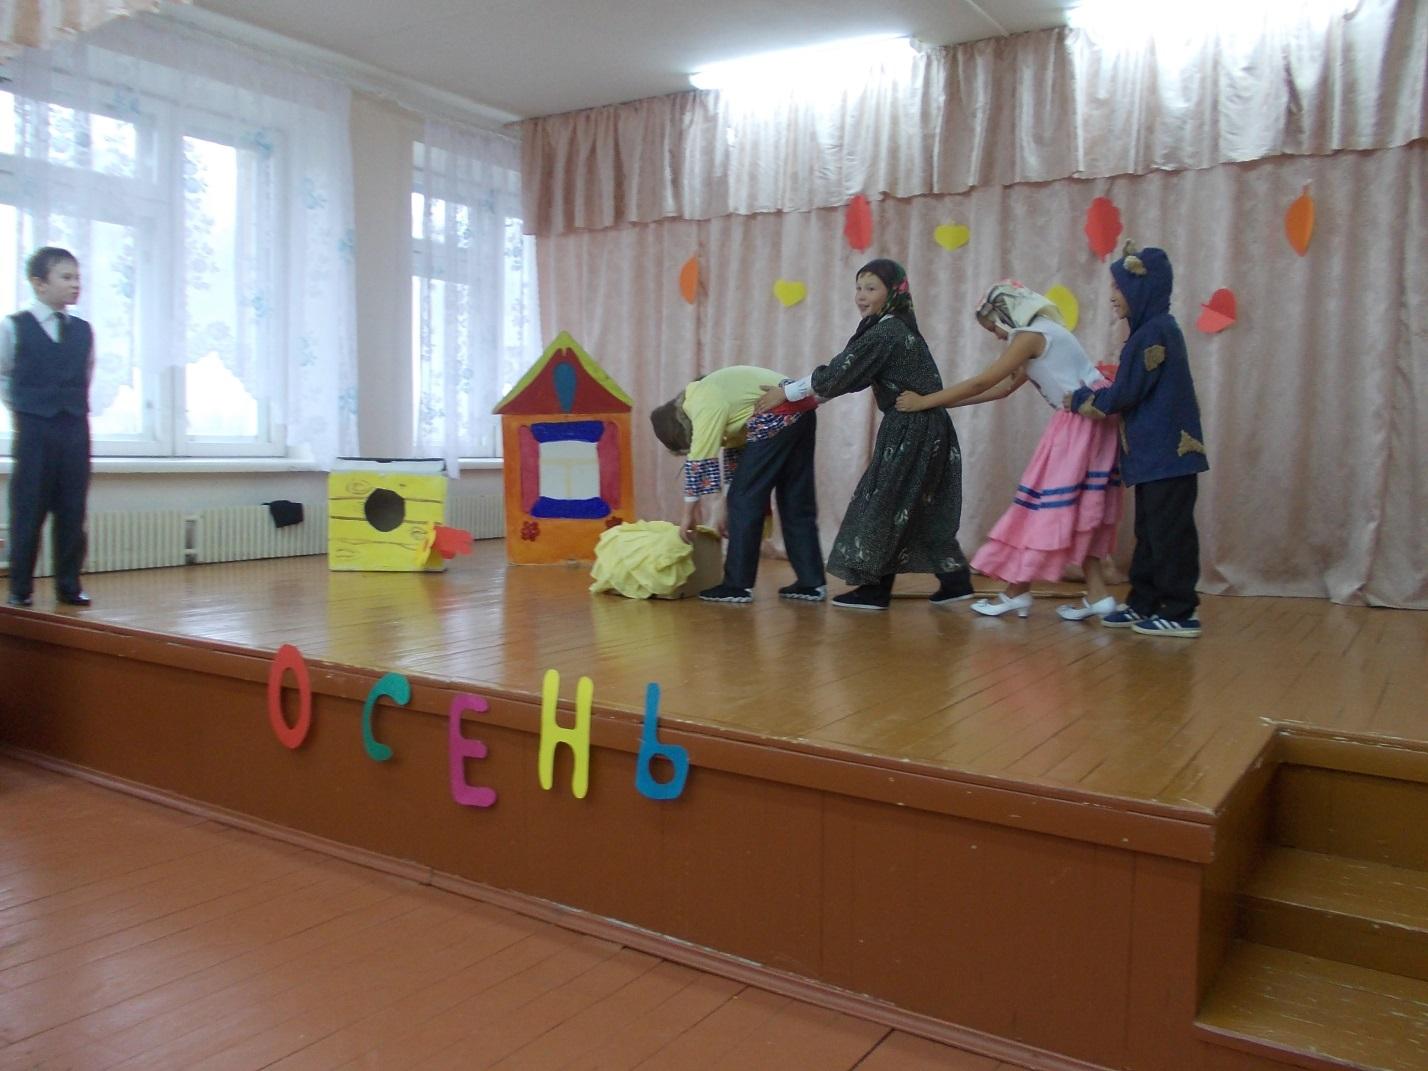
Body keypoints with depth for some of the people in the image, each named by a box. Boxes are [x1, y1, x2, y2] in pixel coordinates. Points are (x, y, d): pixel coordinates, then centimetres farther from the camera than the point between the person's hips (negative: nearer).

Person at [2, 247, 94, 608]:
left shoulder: (83, 331, 8)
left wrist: (77, 409, 12)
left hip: (76, 431, 3)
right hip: (33, 430, -3)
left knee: (72, 511, 4)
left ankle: (69, 586, 12)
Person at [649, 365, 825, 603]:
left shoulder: (706, 407, -11)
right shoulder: (705, 395, 18)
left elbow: (700, 463, -11)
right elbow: (734, 447, 18)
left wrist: (689, 513, -2)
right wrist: (716, 508, 15)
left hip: (778, 418, -10)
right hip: (802, 413, 10)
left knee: (745, 499, -3)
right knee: (797, 502, 11)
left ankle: (738, 586, 1)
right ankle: (811, 583, 12)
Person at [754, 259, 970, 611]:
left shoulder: (884, 334, -15)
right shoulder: (897, 329, 15)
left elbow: (838, 374, -14)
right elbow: (851, 375, 18)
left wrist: (787, 393, -5)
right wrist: (813, 396, 14)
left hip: (911, 430, -9)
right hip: (922, 428, 9)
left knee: (884, 503, -1)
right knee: (922, 510, 14)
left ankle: (875, 589, 7)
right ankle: (955, 580, 18)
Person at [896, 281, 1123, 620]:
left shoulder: (1030, 336, -13)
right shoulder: (1041, 335, 17)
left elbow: (983, 382, -14)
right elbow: (1004, 388, 18)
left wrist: (925, 402, -10)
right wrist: (945, 402, 15)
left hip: (1081, 420, -10)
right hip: (1084, 421, 10)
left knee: (1048, 504, -4)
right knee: (1074, 509, 11)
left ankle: (1017, 592, 4)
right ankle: (1097, 594, 11)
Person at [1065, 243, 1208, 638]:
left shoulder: (1154, 332, -16)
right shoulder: (1157, 329, 14)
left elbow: (1126, 394, -15)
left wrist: (1080, 398, -1)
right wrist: (1095, 397, 15)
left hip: (1166, 452, -10)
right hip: (1158, 451, 10)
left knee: (1169, 533, -4)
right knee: (1150, 532, 14)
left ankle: (1179, 614, 2)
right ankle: (1144, 603, 22)